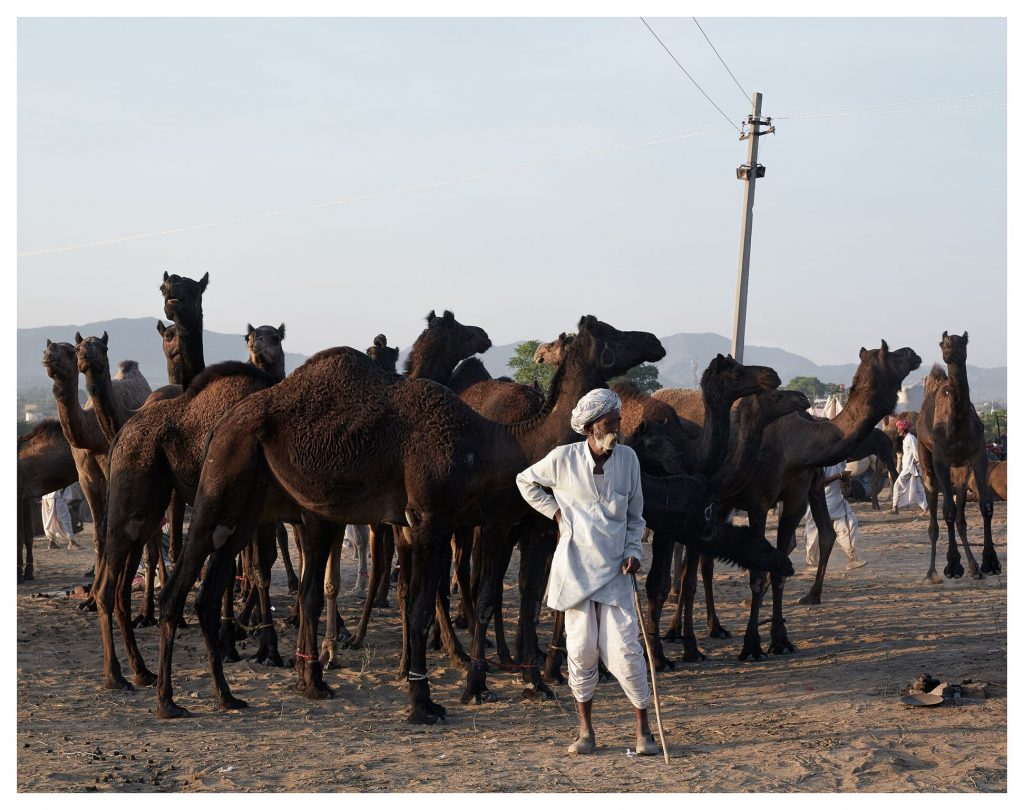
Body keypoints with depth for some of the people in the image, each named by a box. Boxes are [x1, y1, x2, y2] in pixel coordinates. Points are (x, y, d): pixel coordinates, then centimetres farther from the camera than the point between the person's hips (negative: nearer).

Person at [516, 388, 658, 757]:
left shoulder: (628, 458, 0)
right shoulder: (564, 458, -6)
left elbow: (635, 515, 11)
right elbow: (526, 481, 13)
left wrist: (633, 552, -2)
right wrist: (555, 512, 3)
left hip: (614, 570, 1)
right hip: (575, 565, -1)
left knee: (625, 650, -6)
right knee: (581, 649, 3)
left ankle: (643, 729, 5)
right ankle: (585, 730, 16)